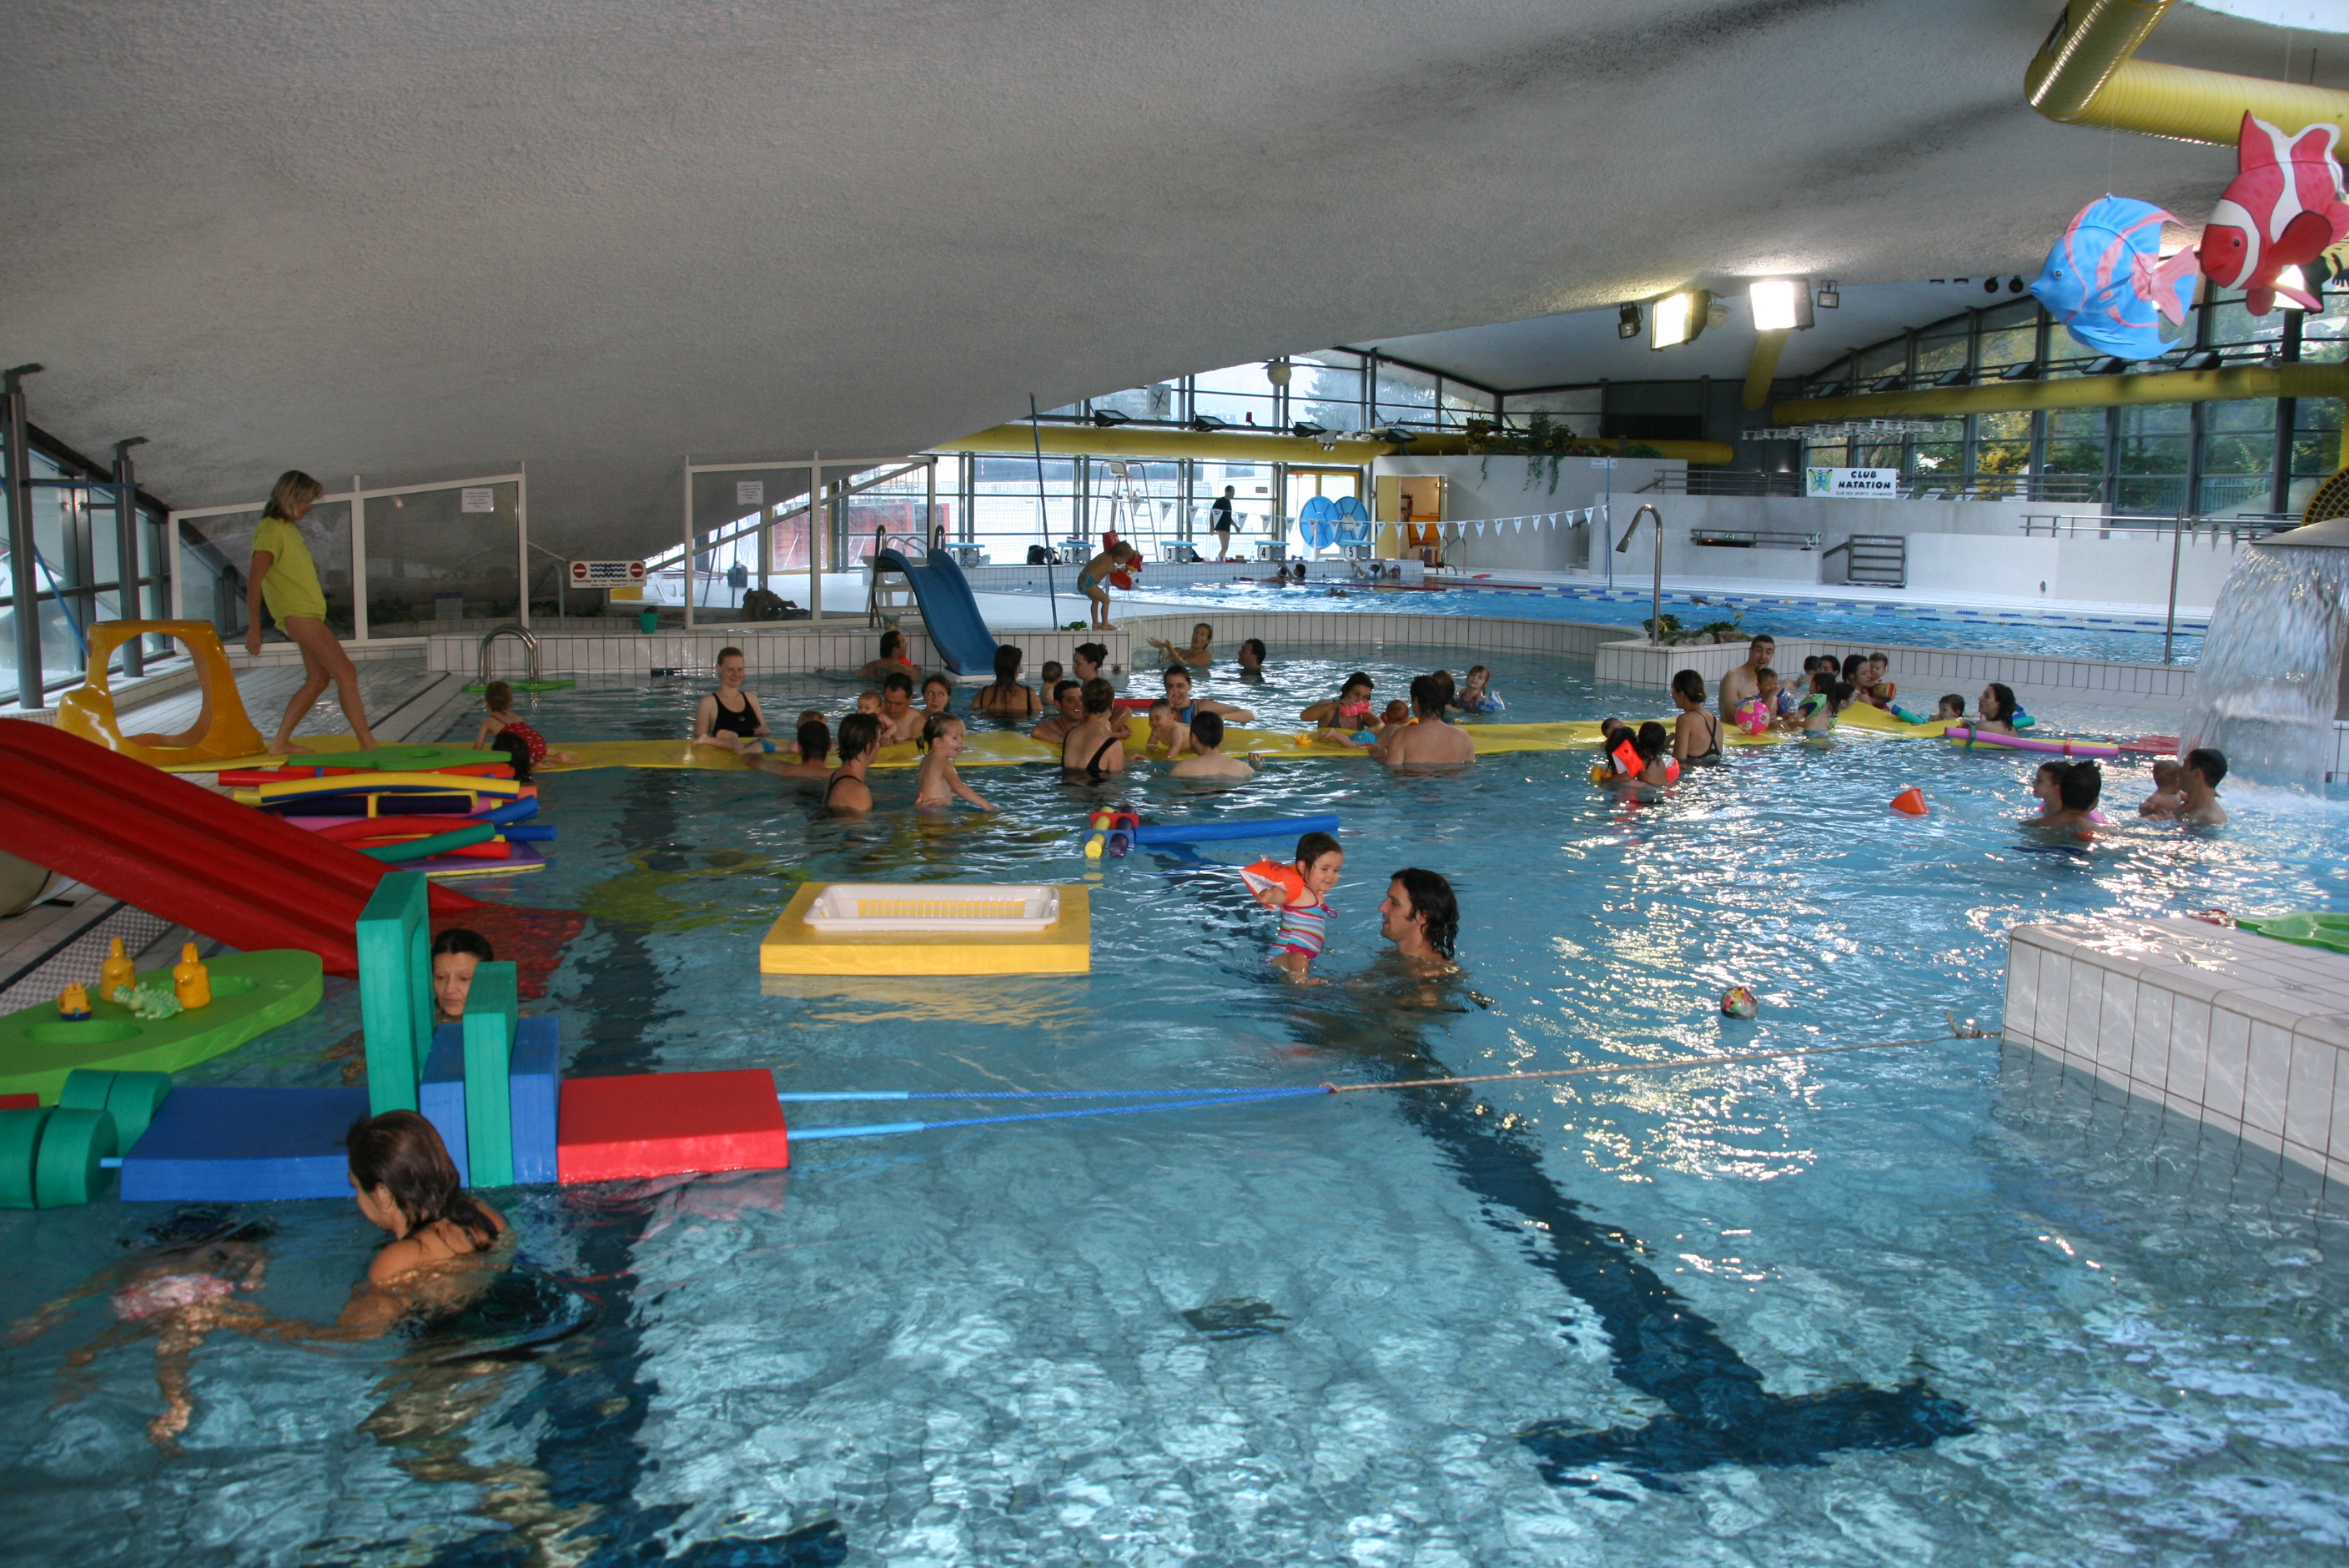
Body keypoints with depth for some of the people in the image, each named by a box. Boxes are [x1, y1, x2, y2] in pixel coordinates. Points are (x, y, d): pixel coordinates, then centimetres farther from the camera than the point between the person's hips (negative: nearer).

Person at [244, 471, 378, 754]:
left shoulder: (289, 527, 18)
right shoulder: (271, 529, -11)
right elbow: (254, 580, -15)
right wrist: (254, 628, -18)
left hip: (310, 614, 10)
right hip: (298, 614, -10)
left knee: (318, 679, 12)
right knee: (345, 672, -15)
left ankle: (280, 743, 19)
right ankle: (367, 744, -17)